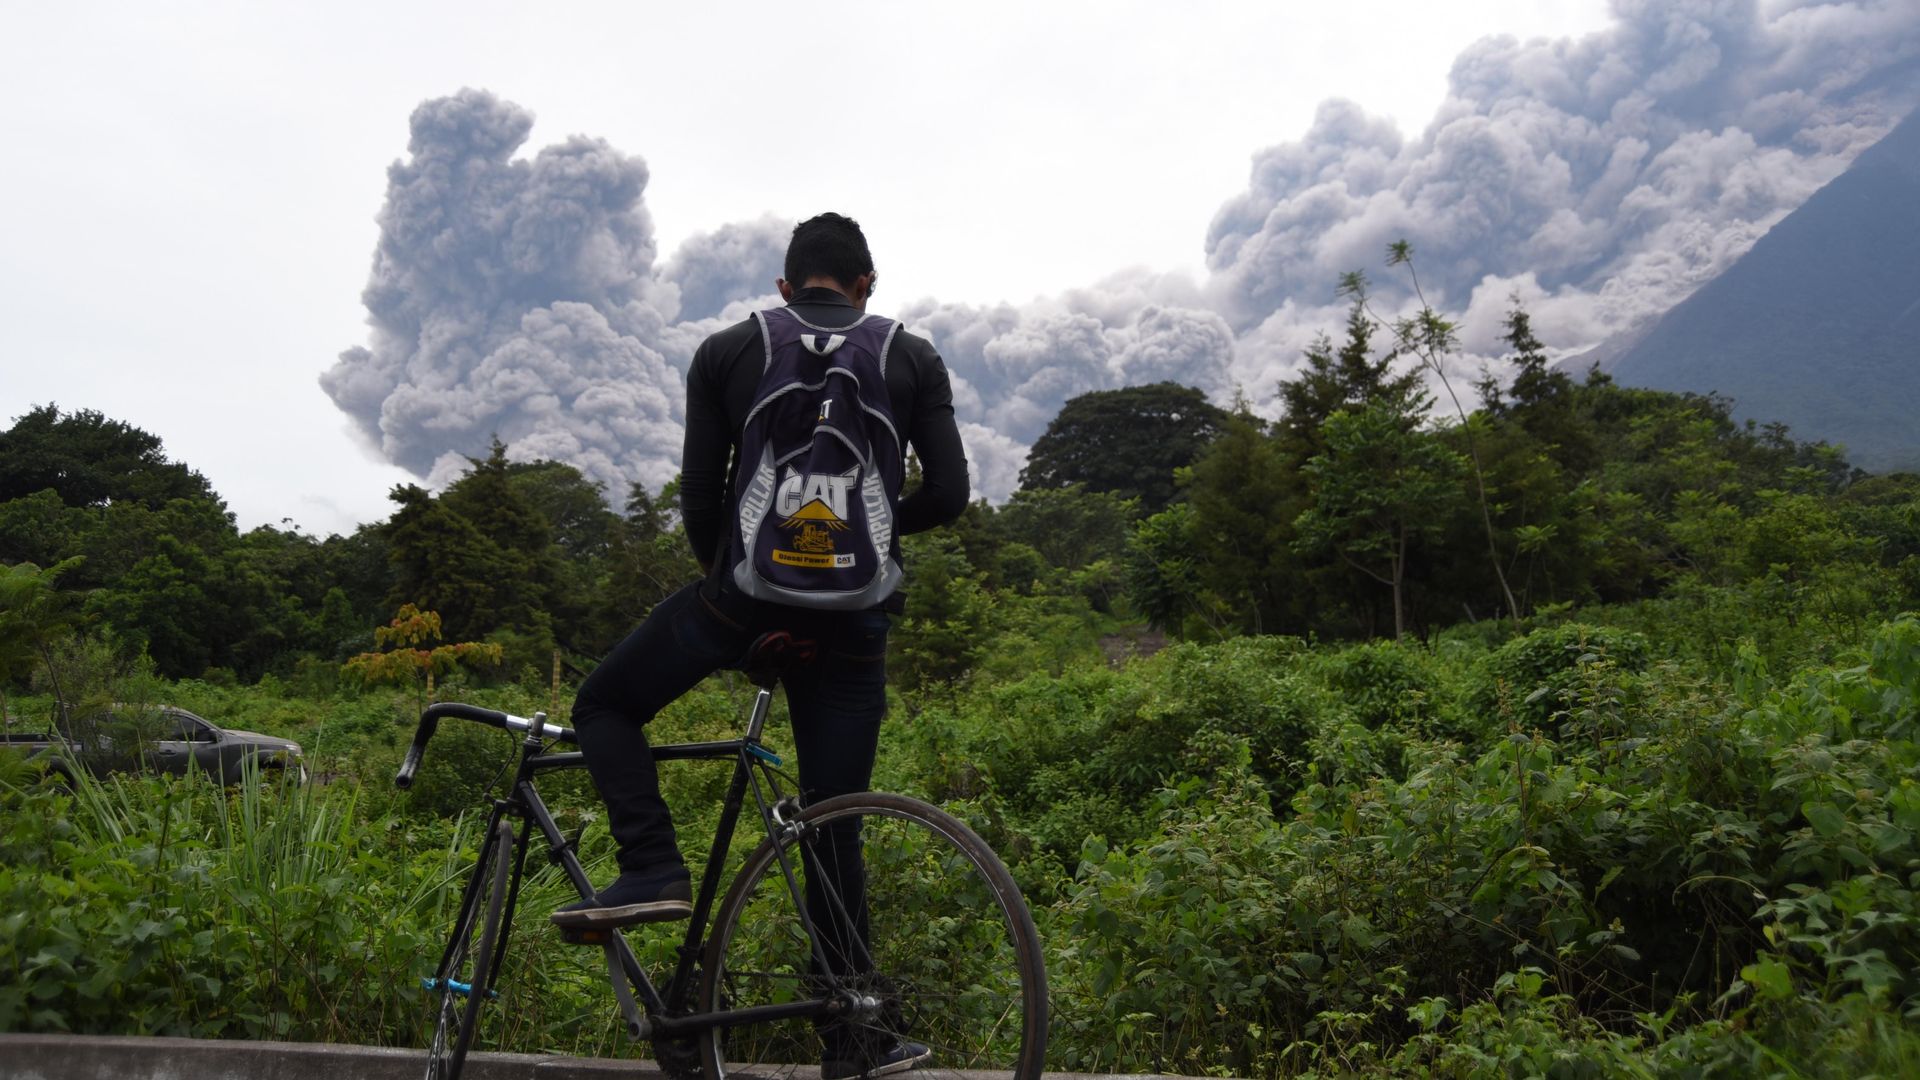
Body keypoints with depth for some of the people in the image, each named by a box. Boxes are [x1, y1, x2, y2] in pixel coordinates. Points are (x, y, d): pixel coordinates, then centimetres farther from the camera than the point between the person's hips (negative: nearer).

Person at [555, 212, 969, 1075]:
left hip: (743, 589, -1)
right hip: (853, 612, 2)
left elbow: (698, 496, 3)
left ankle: (653, 869, 2)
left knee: (604, 705, 21)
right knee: (834, 826, 10)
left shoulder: (725, 352, 8)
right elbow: (948, 495, 2)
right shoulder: (914, 359, 9)